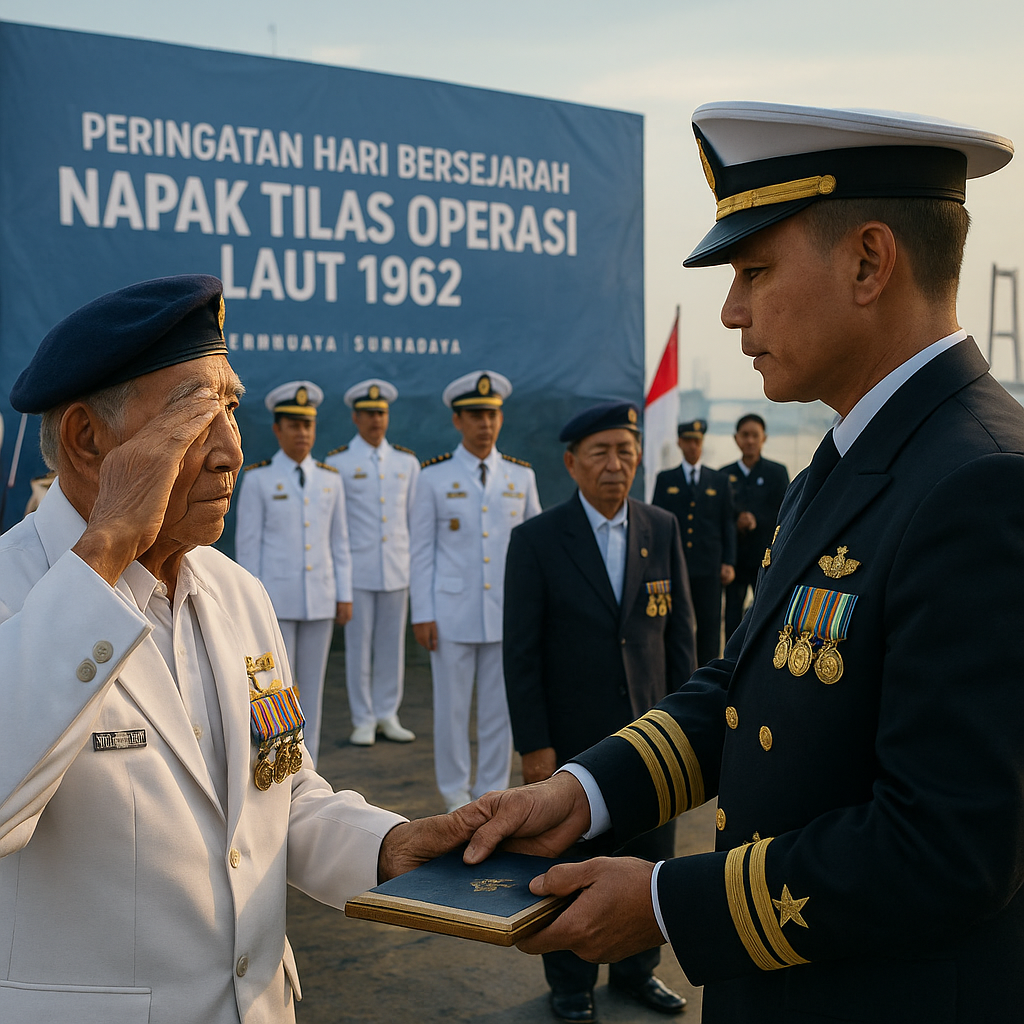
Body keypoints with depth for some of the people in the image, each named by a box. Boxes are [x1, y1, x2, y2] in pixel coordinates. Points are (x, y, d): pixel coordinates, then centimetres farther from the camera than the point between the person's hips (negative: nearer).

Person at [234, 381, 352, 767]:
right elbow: (247, 546, -5)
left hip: (319, 598, 4)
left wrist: (345, 596, 4)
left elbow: (339, 543, 9)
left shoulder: (330, 480, 6)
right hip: (273, 599, -4)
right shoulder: (257, 479, -5)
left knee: (311, 687, 9)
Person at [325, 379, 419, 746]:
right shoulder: (337, 463, -3)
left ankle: (388, 715, 19)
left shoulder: (406, 462, 7)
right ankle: (363, 720, 13)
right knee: (359, 645, 3)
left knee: (392, 644, 8)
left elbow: (416, 515, 13)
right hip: (356, 571, -3)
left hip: (397, 569, 3)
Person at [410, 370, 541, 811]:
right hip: (452, 613, -2)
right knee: (451, 708, 5)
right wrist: (422, 614, -5)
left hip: (507, 614, 2)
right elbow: (421, 550, -1)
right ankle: (456, 797, 20)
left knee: (500, 709, 7)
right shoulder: (434, 476, -2)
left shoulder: (521, 476, 5)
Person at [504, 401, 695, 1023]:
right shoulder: (537, 540, -9)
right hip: (572, 739, -3)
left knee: (652, 860, 13)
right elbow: (521, 652, -8)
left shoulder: (663, 531, 1)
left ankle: (638, 969, 36)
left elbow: (680, 632, 6)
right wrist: (533, 745, -10)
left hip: (650, 734, 3)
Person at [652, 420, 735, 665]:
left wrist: (729, 562, 0)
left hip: (708, 567, 0)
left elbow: (728, 524, 9)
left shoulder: (720, 481, 12)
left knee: (709, 628, 1)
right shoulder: (665, 479, 11)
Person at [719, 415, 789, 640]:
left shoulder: (777, 472, 5)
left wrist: (757, 521, -14)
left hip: (766, 559, -2)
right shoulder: (725, 474, 9)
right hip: (735, 559, 2)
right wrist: (736, 522, -13)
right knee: (732, 619, 3)